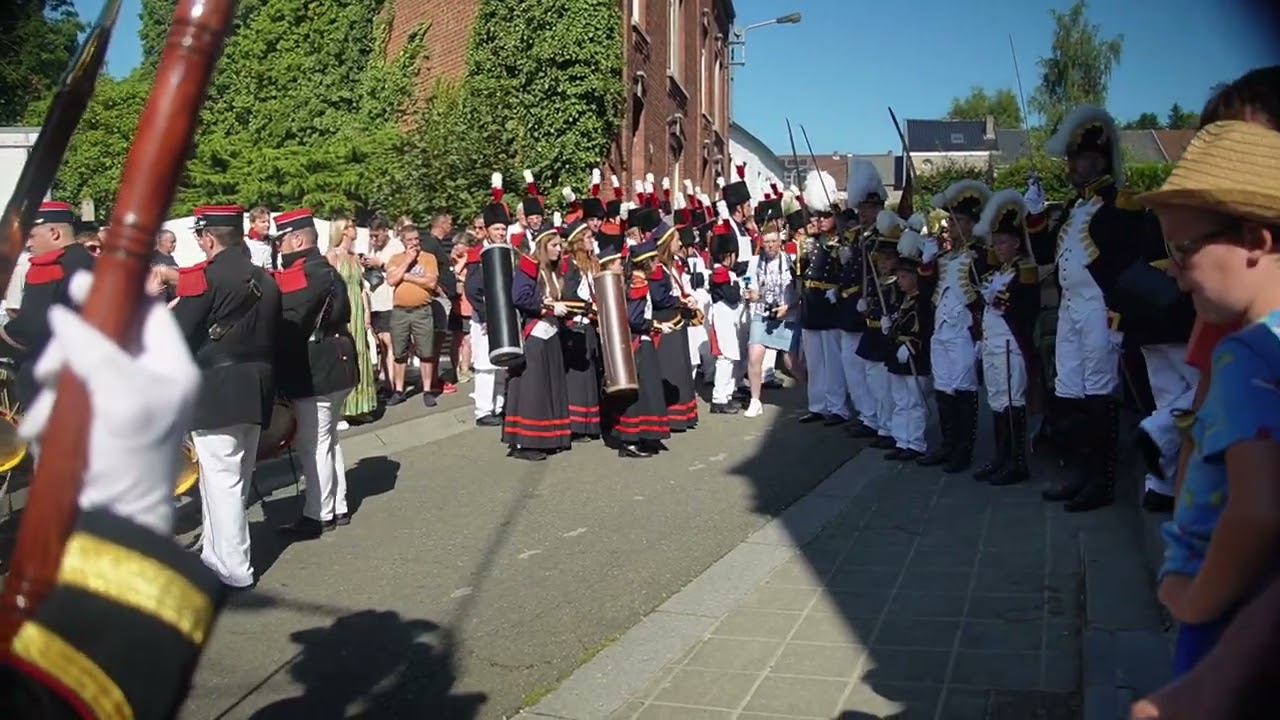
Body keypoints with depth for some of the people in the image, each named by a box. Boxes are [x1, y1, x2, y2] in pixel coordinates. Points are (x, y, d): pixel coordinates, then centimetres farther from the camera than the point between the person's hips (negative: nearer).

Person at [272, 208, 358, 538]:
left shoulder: (303, 274, -17)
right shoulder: (324, 269, 15)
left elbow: (286, 323, -23)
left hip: (313, 373, -10)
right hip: (331, 367, 10)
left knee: (314, 445, -1)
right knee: (326, 440, 17)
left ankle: (319, 514, 7)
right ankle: (337, 507, 25)